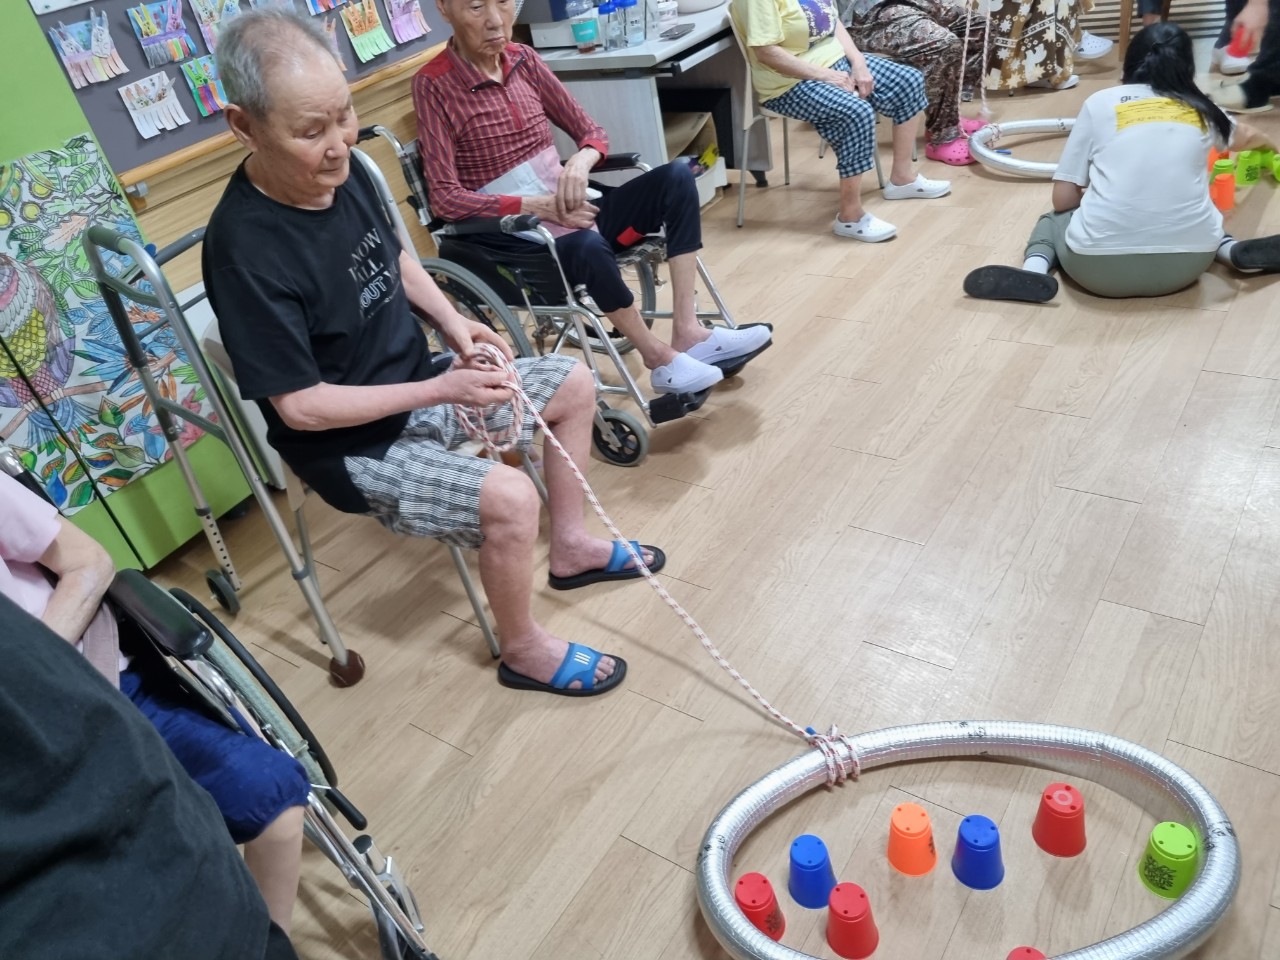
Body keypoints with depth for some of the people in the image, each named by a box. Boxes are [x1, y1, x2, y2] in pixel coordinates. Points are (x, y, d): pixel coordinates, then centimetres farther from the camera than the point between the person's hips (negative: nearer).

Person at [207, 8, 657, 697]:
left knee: (572, 383, 11)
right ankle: (524, 650, 1)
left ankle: (571, 545, 27)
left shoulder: (344, 172, -6)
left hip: (418, 387, 9)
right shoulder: (246, 249, -28)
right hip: (352, 446, -8)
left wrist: (451, 322, -3)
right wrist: (440, 391, -24)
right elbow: (300, 406, -25)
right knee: (507, 497, -28)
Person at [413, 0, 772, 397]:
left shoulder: (522, 59, 7)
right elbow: (445, 198, -16)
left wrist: (581, 160, -14)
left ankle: (687, 332, -14)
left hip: (571, 215, 7)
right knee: (589, 246, -37)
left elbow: (592, 132, 10)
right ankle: (660, 358, -14)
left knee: (677, 176, -10)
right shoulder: (433, 85, -10)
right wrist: (537, 206, -24)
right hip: (519, 239, -6)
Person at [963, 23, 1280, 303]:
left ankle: (1034, 268, -1)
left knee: (1053, 220, 31)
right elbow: (1247, 138, 40)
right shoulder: (1200, 109, 16)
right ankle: (1232, 251, 10)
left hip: (1102, 265, -3)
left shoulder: (1100, 102, 8)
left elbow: (1062, 200, 6)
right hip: (1187, 263, 3)